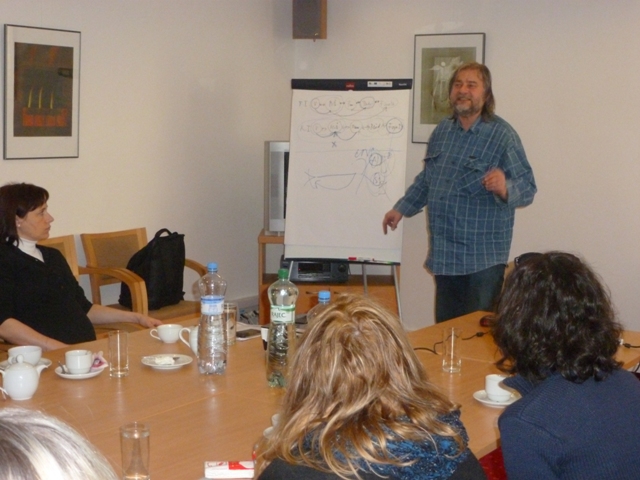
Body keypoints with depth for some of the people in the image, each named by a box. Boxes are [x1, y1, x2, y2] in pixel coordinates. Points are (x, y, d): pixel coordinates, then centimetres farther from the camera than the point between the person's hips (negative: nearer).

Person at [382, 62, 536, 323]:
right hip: (444, 253, 6)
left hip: (483, 257, -6)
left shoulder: (502, 135, -9)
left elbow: (527, 187, -14)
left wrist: (505, 189, -34)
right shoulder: (442, 131, 10)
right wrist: (401, 209, 22)